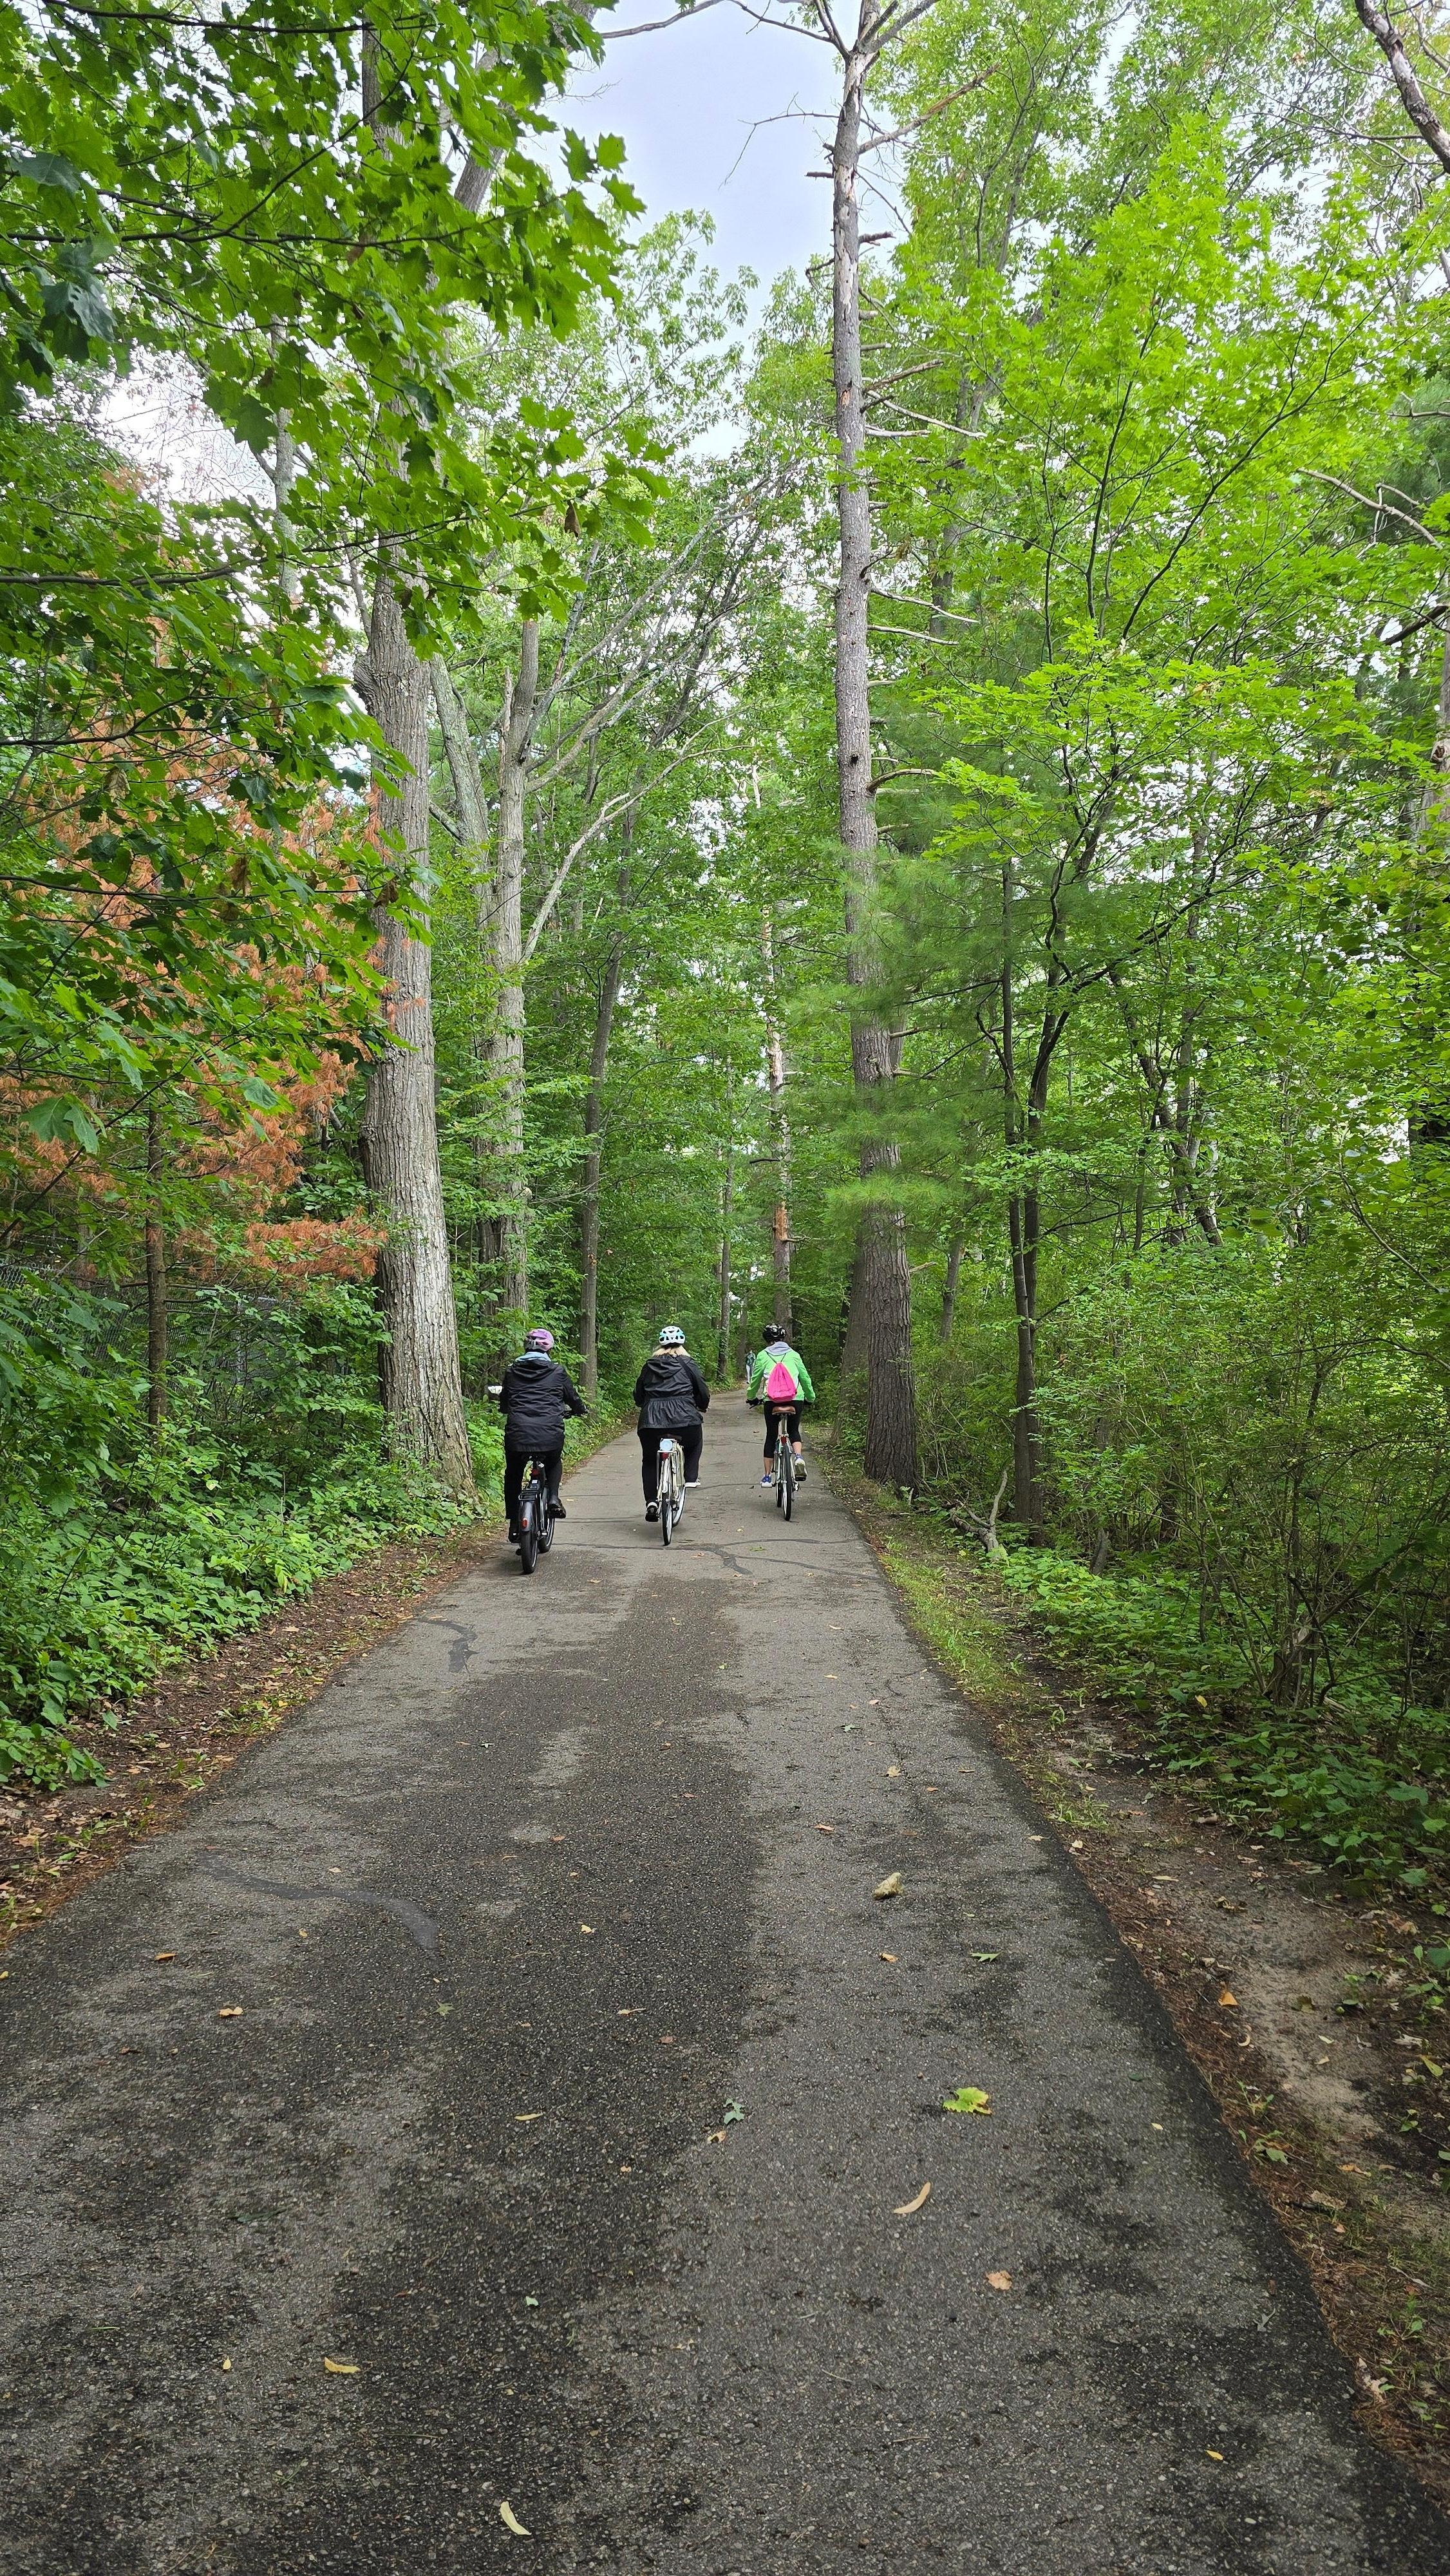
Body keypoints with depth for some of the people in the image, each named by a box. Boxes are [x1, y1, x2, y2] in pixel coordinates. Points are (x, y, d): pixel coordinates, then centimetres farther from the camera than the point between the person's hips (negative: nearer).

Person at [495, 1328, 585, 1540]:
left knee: (513, 1475, 23)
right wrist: (579, 1409, 41)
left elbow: (504, 1403, 22)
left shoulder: (512, 1371, 11)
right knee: (554, 1463, 31)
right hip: (551, 1434, -1)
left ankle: (514, 1525, 19)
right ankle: (553, 1497, 6)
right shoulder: (557, 1372, 7)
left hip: (517, 1434, 1)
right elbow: (574, 1399, 18)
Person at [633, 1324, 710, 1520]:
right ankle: (691, 1478, 15)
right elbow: (703, 1392, 7)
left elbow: (638, 1395, 18)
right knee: (694, 1444, 31)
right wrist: (702, 1407, 28)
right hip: (683, 1417, -1)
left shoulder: (649, 1366, 14)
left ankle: (651, 1501, 6)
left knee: (649, 1461, 20)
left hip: (651, 1418, 2)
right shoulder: (687, 1364, 7)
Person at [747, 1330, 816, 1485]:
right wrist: (811, 1398, 31)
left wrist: (751, 1398, 30)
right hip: (795, 1398, 1)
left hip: (771, 1400, -1)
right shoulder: (794, 1355, 12)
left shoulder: (763, 1356, 9)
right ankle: (798, 1456, -9)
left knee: (771, 1436, 12)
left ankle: (768, 1476, 12)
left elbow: (755, 1380, 13)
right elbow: (805, 1378, 17)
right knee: (794, 1431, 21)